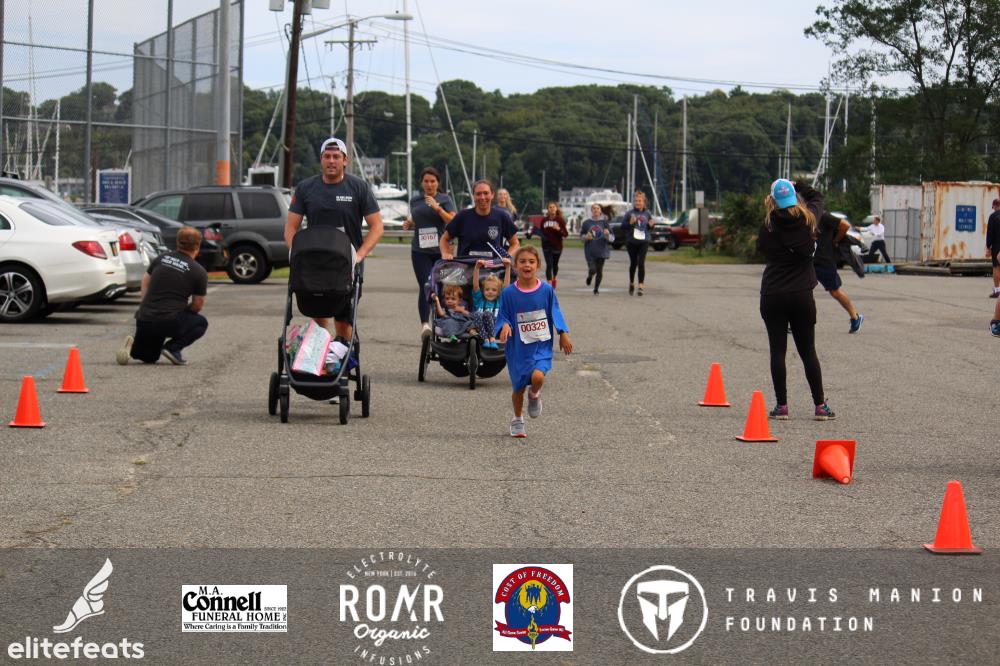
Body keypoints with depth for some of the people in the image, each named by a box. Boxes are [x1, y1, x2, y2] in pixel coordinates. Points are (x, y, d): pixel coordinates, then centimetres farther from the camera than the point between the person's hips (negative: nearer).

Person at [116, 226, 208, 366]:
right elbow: (197, 306, 5)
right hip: (170, 323, -5)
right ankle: (172, 348, 0)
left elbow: (145, 282, 19)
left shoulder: (160, 259, 11)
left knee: (149, 356, 30)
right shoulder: (199, 272, -3)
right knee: (201, 323, 23)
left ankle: (134, 345, -5)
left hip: (144, 319, 5)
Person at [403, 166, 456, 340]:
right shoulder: (415, 201, 13)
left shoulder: (445, 199, 4)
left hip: (440, 249, -1)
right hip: (420, 250, 1)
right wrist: (409, 223, 5)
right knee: (424, 286, -14)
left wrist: (437, 208, -17)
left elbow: (452, 221, -7)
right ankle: (425, 324, -24)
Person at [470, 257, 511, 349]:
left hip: (494, 329, -1)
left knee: (487, 313, -29)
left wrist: (508, 268, -2)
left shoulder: (500, 300, 22)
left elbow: (506, 284, 10)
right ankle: (485, 340, -39)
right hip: (479, 329, 1)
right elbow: (475, 285, 8)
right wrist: (477, 268, -6)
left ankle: (492, 339, -41)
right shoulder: (479, 299, 22)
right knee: (477, 314, -29)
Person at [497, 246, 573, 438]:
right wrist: (505, 327, -21)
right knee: (519, 386, 10)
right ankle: (517, 421, 36)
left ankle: (534, 395, 12)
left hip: (542, 345, 0)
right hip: (518, 348, 1)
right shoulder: (509, 293, -7)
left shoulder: (546, 290, -4)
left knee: (537, 376, -25)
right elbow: (503, 317, 0)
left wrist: (563, 335, 5)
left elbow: (555, 313, 8)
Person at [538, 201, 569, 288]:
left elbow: (565, 234, -9)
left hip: (557, 246, -1)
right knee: (549, 265, -10)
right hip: (546, 246, 1)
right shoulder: (544, 220, 3)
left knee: (555, 264, 16)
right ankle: (549, 284, -14)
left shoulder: (560, 220, -6)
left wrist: (558, 229, -26)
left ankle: (554, 278, 43)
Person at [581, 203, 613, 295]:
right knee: (592, 269, -12)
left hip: (601, 251, 0)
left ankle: (596, 289, 19)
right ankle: (589, 276, 24)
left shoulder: (604, 222, 0)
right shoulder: (586, 223, 2)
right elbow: (581, 234, 14)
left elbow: (612, 239, 0)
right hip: (590, 252, 0)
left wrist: (607, 234, -22)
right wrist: (586, 237, -8)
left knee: (599, 271, 2)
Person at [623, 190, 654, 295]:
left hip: (644, 242, 0)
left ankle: (641, 286, -13)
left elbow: (650, 227, 15)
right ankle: (631, 283, 32)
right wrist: (630, 223, -20)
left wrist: (651, 225, -7)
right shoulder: (629, 213, -2)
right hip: (631, 242, 0)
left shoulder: (647, 214, 4)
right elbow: (623, 227, -2)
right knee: (633, 263, 11)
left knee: (641, 263, -11)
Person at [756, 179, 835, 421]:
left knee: (777, 351, 3)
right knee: (808, 351, 9)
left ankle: (781, 405, 2)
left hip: (772, 296, -2)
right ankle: (820, 406, 10)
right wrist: (798, 186, 22)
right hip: (802, 294, 2)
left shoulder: (769, 226, -9)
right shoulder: (808, 220, -1)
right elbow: (817, 198, 18)